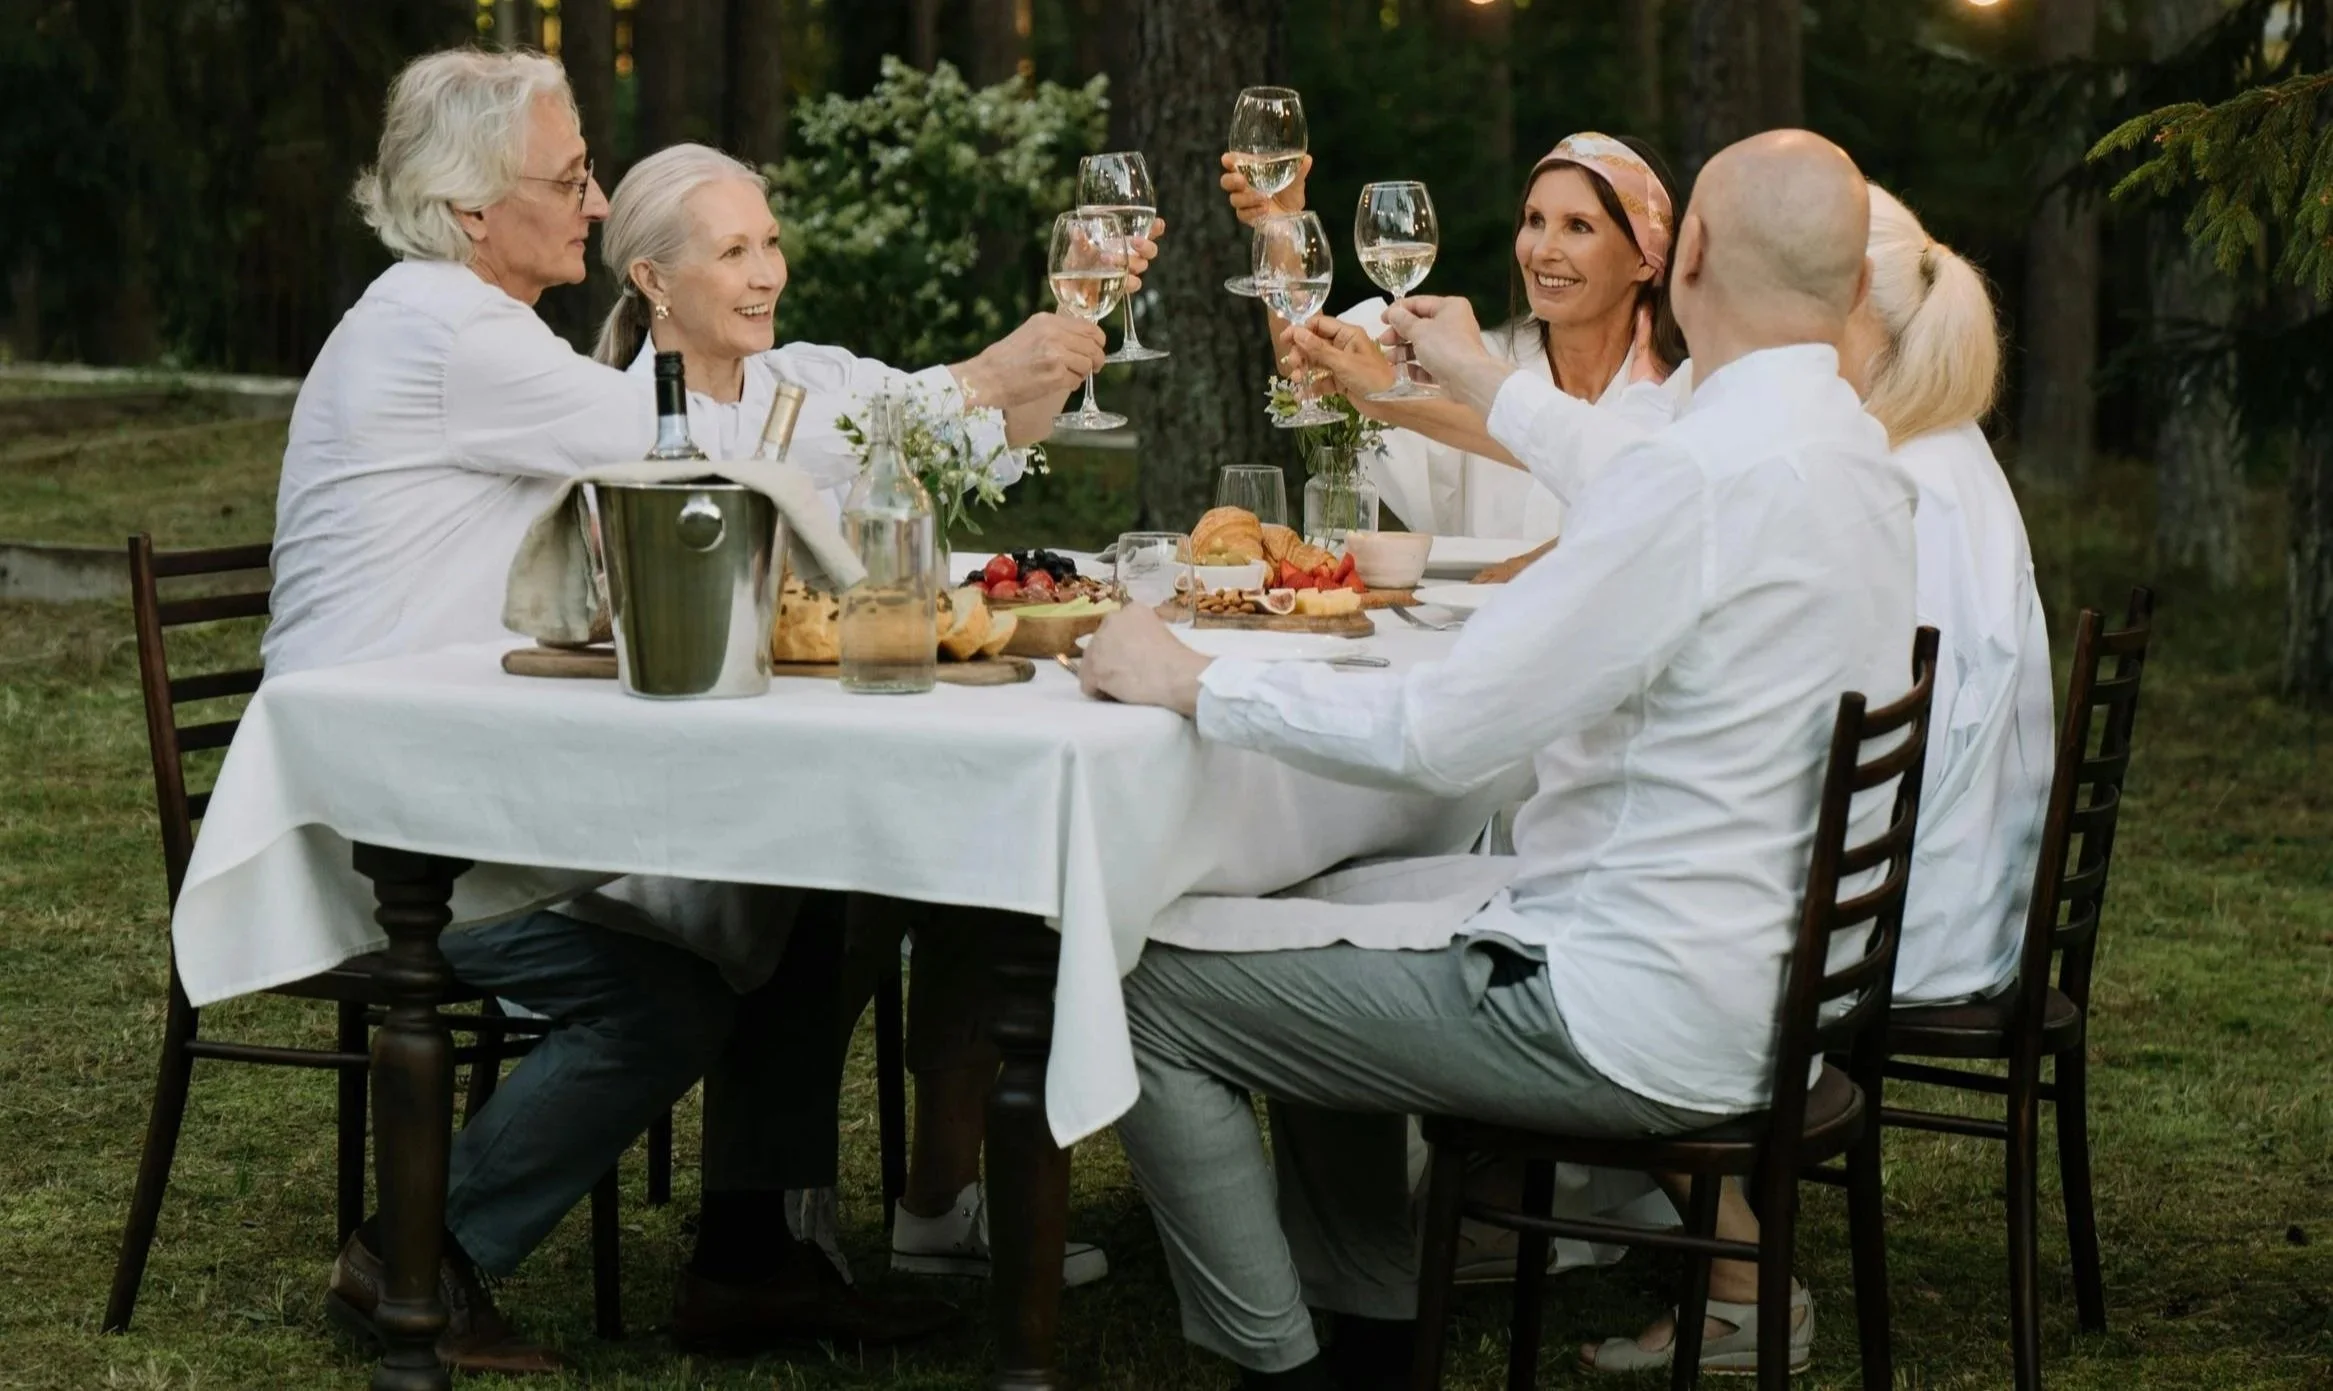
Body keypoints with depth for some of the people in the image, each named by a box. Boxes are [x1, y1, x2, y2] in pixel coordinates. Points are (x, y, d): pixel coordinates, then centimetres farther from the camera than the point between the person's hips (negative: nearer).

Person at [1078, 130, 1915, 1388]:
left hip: (1641, 1022, -10)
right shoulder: (1855, 453, 4)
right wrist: (1490, 385, 40)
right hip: (1763, 988, 10)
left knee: (1150, 1005, -3)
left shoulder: (1703, 474, -24)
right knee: (1322, 939, 28)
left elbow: (1439, 732, -25)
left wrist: (1191, 683, -13)